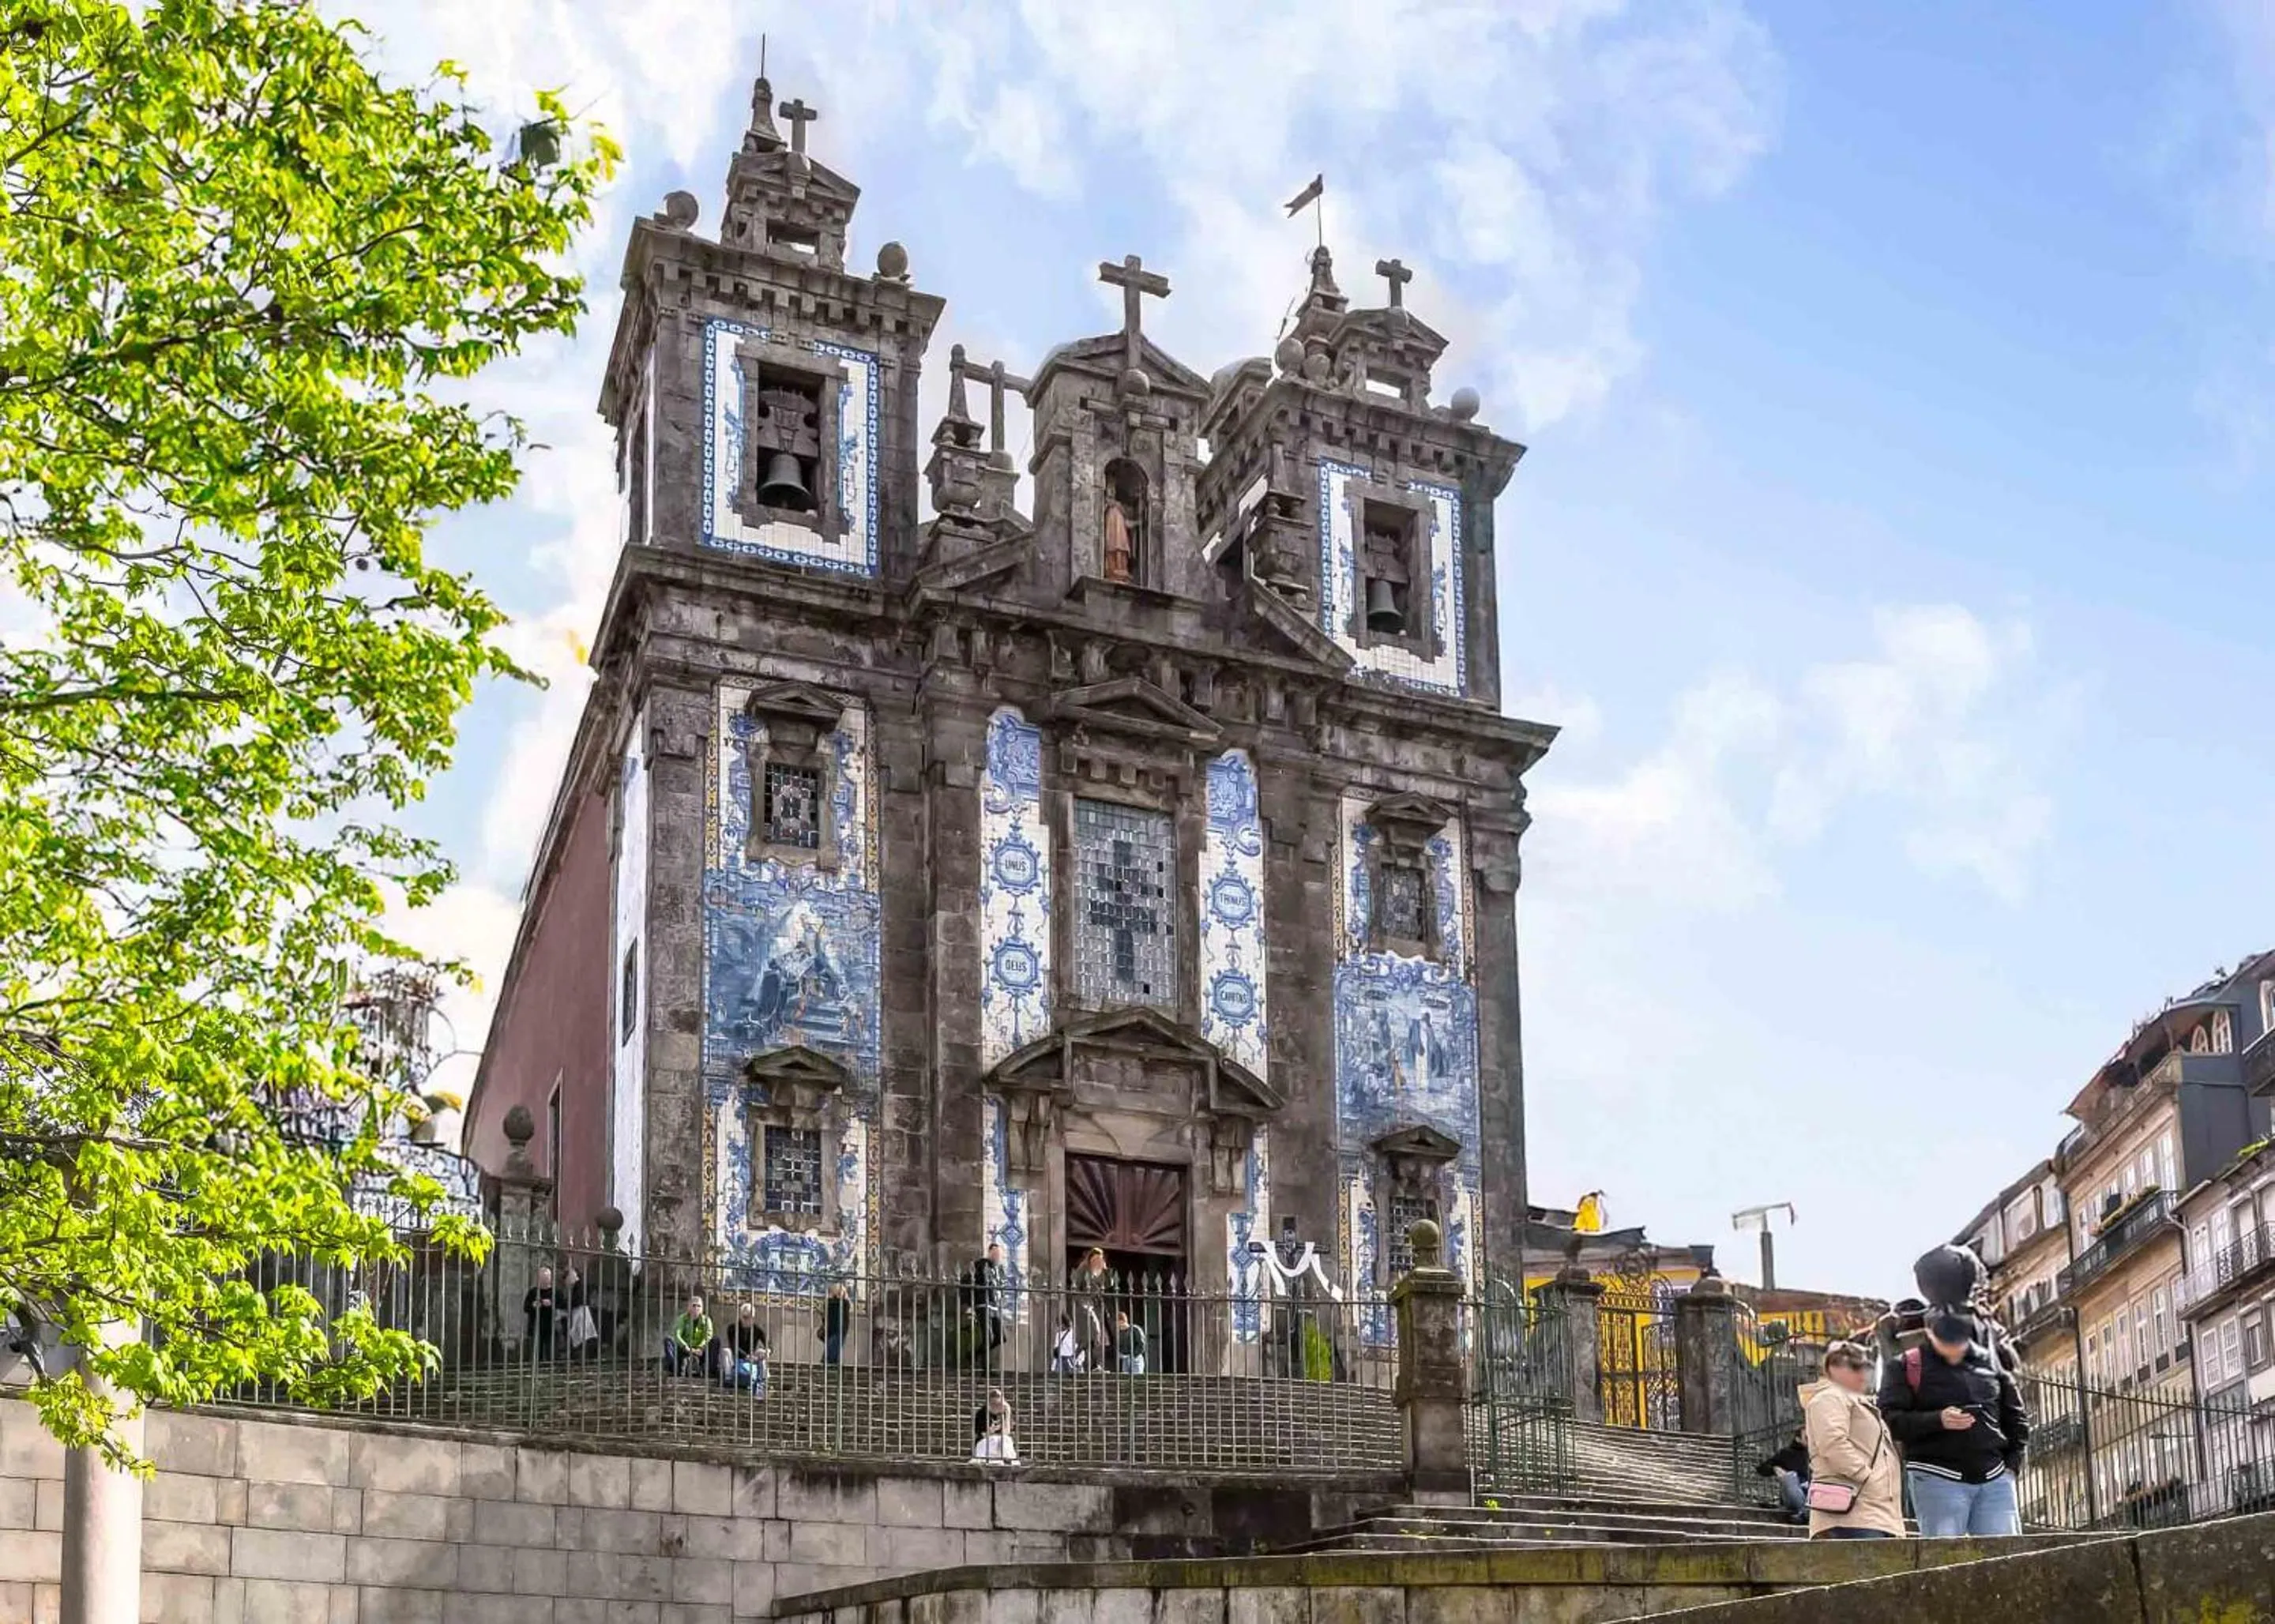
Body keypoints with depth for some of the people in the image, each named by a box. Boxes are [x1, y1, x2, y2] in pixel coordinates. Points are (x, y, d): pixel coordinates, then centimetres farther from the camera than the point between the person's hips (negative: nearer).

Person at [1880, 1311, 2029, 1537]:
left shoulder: (1990, 1362, 13)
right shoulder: (1906, 1367, 2)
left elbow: (2015, 1417, 23)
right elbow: (1889, 1421, -7)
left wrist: (2012, 1463, 10)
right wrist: (1937, 1421, -20)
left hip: (1995, 1478, 4)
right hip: (1936, 1479, -3)